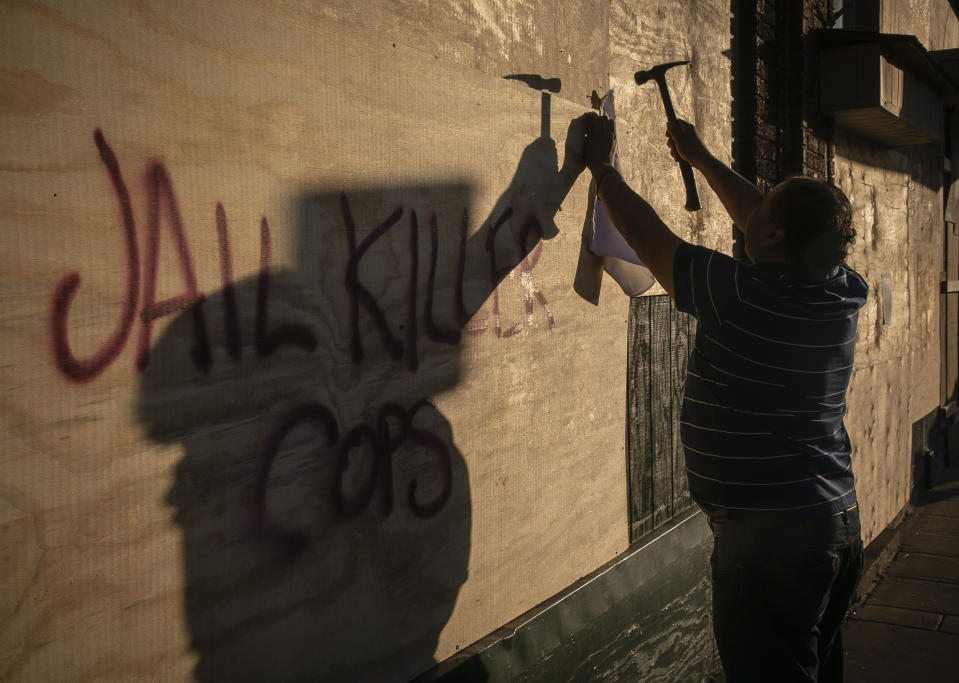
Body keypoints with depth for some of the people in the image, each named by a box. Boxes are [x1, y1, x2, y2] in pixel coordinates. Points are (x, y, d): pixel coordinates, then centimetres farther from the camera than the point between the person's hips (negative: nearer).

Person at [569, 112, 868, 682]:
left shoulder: (740, 295, -22)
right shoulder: (844, 292, 0)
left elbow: (648, 236, -9)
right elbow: (757, 220, 15)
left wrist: (603, 167, 7)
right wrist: (701, 158, 26)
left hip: (770, 535, -8)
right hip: (841, 518, 8)